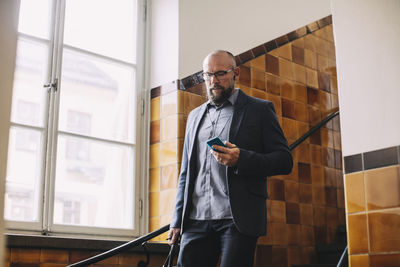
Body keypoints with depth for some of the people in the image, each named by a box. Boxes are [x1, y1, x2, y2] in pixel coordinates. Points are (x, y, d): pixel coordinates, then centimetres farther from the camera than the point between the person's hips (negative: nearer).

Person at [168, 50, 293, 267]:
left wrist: (241, 159, -17)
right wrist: (177, 221, 12)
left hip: (238, 218, -4)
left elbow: (284, 161, -1)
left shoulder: (259, 109, 6)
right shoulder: (195, 116, 20)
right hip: (196, 220, 4)